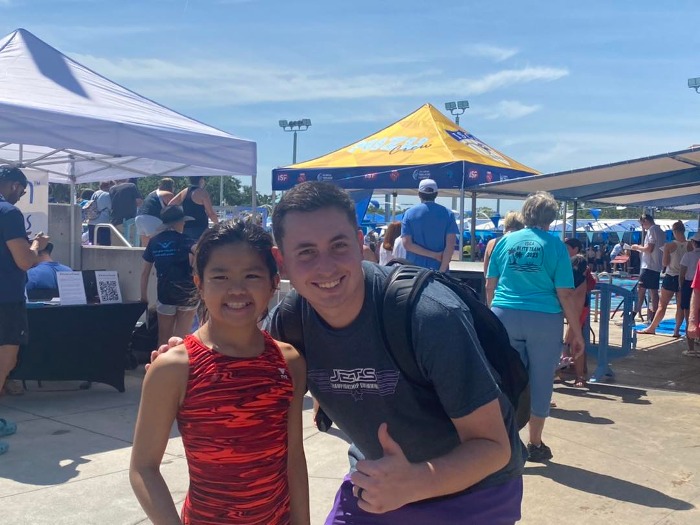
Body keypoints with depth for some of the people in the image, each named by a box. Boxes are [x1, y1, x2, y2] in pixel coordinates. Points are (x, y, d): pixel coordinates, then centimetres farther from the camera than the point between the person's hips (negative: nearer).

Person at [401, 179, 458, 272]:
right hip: (439, 268, 0)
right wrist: (441, 271, -10)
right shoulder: (447, 213, 1)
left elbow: (407, 244, -8)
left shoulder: (409, 213, 2)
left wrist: (433, 255, -7)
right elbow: (450, 245, -8)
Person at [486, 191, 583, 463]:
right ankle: (535, 444, 22)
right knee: (540, 381, 11)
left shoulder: (505, 241, 5)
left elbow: (490, 285, 9)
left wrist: (495, 312, 24)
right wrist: (577, 332, 0)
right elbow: (565, 294, -7)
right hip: (544, 320, -2)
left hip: (505, 317, 2)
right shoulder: (555, 244, -3)